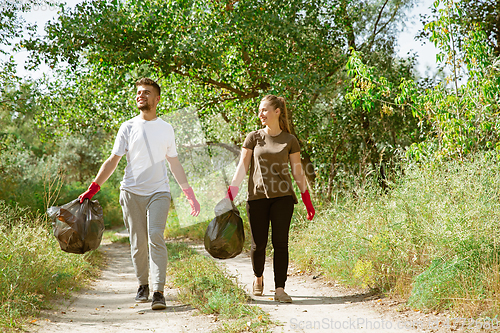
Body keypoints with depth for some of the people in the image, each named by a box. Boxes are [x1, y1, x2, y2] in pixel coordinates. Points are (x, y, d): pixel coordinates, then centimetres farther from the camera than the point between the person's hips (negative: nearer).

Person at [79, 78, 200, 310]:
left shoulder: (166, 129, 11)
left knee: (156, 237, -16)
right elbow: (113, 161, 5)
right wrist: (93, 188, -4)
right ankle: (142, 285, 22)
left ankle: (158, 292, -17)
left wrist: (190, 194, 14)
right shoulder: (128, 128, 6)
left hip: (159, 191, 0)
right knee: (138, 243, 3)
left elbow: (174, 164, 17)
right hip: (132, 192, 0)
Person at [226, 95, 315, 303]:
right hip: (257, 196, 0)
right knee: (258, 244, 2)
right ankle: (258, 278, 29)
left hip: (282, 196, 0)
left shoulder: (290, 141, 6)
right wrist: (231, 192, -8)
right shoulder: (253, 138, 6)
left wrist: (307, 200, 5)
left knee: (280, 243, -6)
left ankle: (279, 289, -1)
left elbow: (297, 171, 8)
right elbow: (242, 167, 3)